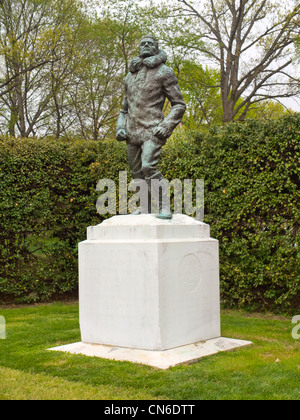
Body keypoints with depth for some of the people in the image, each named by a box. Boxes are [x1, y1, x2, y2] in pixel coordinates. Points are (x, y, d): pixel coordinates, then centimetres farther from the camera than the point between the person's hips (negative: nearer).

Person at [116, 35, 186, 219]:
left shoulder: (164, 72, 3)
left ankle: (165, 208, -19)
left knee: (149, 167, -23)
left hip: (152, 130, -6)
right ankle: (145, 208, 19)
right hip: (132, 132, 6)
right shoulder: (131, 75, 20)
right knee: (137, 172, 7)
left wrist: (166, 126, -13)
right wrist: (120, 127, 11)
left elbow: (179, 105, 1)